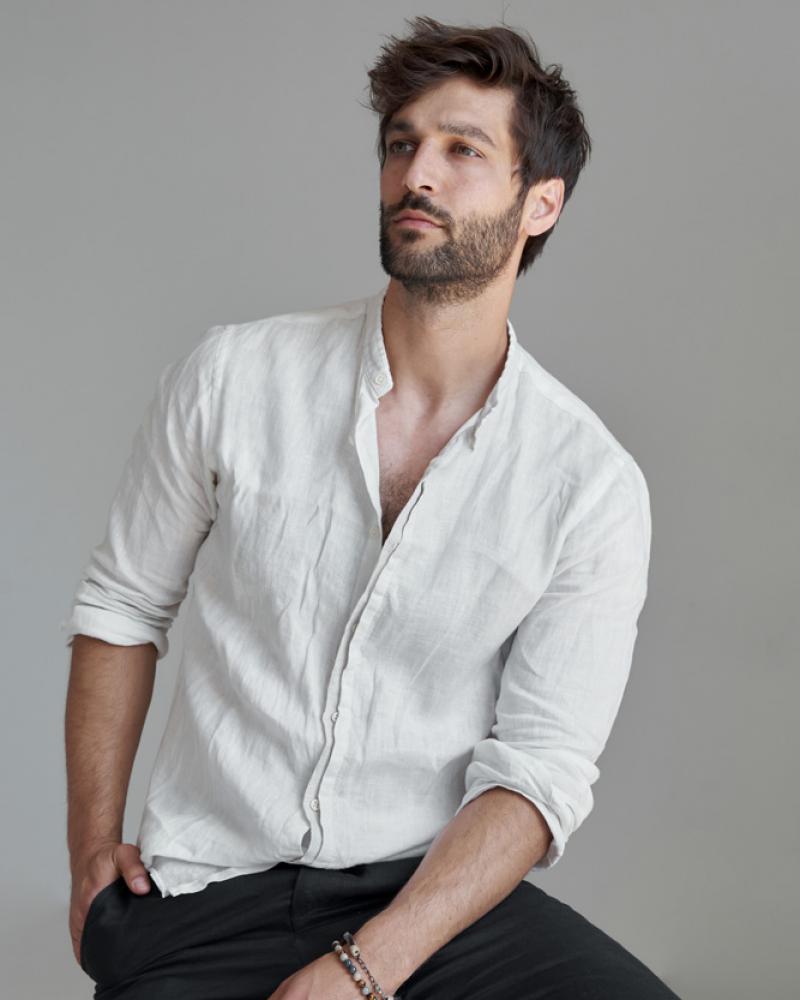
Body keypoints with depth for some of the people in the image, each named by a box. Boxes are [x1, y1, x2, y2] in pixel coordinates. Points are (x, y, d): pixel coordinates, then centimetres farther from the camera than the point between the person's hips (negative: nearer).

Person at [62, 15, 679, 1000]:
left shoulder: (593, 485, -5)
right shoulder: (232, 375, -2)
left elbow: (541, 768, -8)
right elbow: (120, 605, 9)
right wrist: (90, 847, 2)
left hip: (431, 887, 1)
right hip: (204, 890, 0)